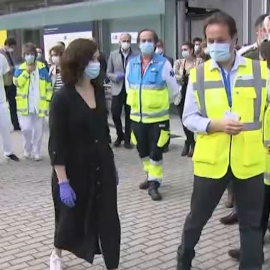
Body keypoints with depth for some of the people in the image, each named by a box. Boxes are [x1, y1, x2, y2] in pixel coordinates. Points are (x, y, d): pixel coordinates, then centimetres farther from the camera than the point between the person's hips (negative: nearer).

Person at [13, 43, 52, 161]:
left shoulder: (42, 68, 0)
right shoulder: (20, 68, 1)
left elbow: (48, 85, 2)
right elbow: (17, 82, -14)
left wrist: (49, 100, -1)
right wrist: (26, 71, -18)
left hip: (39, 104, 1)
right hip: (25, 105, -1)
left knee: (38, 130, 7)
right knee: (26, 128, -6)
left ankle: (36, 152, 21)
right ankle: (27, 149, 18)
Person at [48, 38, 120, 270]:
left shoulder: (98, 90, 1)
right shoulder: (63, 98, -16)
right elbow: (57, 144, -16)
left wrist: (112, 164, 15)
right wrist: (62, 182, -19)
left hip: (102, 167, 5)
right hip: (75, 170, -4)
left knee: (108, 220, 6)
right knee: (71, 219, 15)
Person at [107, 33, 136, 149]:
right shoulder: (113, 54, 5)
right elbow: (108, 73, 5)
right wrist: (116, 77, -13)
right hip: (117, 89, 1)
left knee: (129, 116, 5)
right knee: (115, 114, 0)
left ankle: (127, 139, 18)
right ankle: (120, 135, 23)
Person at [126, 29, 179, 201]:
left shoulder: (163, 64, -10)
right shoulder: (132, 64, 2)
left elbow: (173, 91, -1)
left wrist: (160, 103, 9)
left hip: (158, 118, -4)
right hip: (137, 117, 5)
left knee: (155, 153, -2)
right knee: (143, 152, 16)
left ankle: (154, 184, 10)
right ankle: (151, 176, 36)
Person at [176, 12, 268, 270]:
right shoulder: (198, 74, 0)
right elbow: (188, 117, 0)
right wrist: (216, 125, -16)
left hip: (249, 160, 0)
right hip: (210, 160, 1)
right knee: (197, 217, 17)